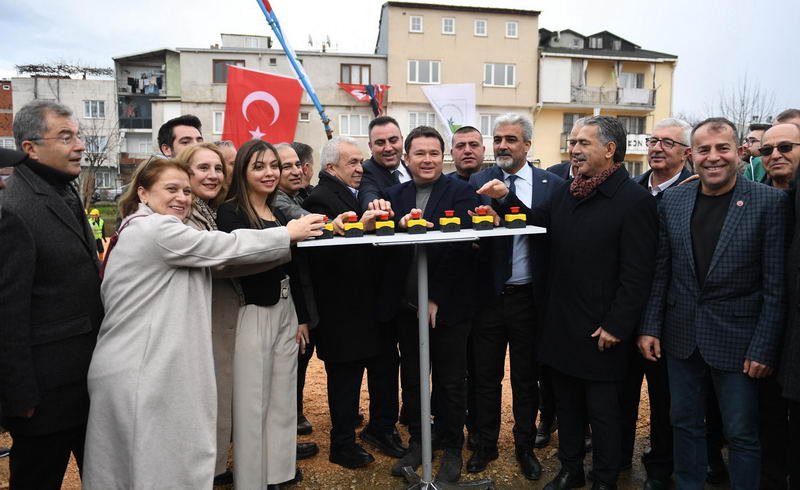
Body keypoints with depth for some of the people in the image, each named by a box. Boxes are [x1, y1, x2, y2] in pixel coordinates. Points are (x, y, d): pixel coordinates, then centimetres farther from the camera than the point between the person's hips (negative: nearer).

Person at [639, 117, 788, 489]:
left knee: (741, 433, 10)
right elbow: (659, 272, 5)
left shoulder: (770, 202, -7)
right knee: (685, 424, 17)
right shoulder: (673, 200, 3)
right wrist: (649, 327, 1)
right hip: (681, 337, 4)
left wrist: (763, 349, -10)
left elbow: (776, 287, -8)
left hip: (737, 342, -3)